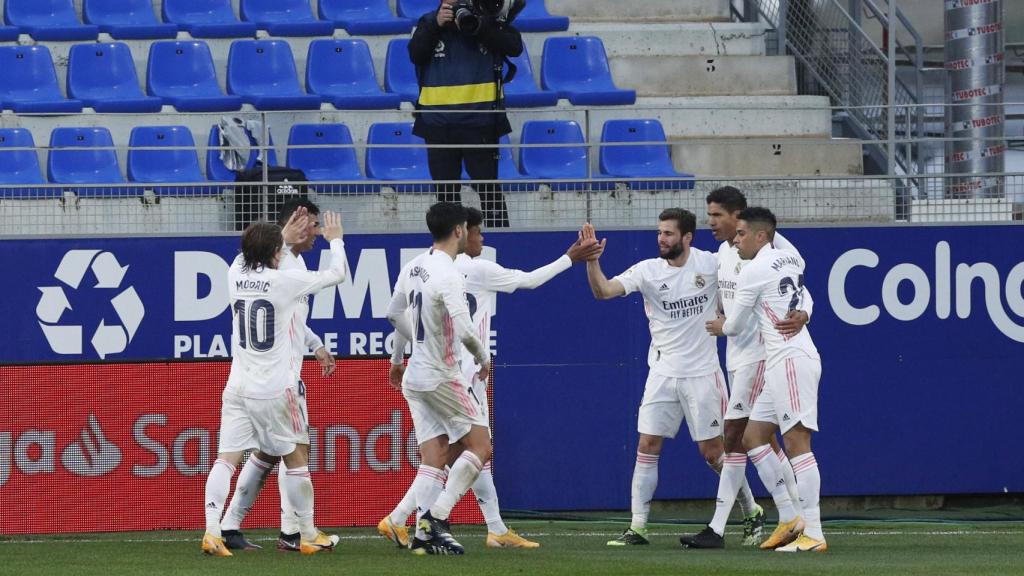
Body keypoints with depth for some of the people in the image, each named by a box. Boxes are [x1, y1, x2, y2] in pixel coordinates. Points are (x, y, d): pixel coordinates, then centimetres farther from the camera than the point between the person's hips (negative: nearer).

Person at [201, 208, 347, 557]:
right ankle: (309, 536, 18)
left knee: (226, 459, -4)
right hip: (274, 389, -4)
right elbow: (337, 274, 4)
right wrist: (335, 240, 21)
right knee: (295, 459, 11)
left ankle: (212, 531, -19)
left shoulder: (236, 275, 3)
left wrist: (283, 238, 38)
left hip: (237, 388, 4)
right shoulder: (285, 281, -10)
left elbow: (248, 256, 30)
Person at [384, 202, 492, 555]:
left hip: (416, 377, 8)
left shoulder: (414, 267, 6)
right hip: (443, 377, -8)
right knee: (480, 447, -1)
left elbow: (395, 314, 18)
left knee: (433, 457, 9)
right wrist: (483, 357, -6)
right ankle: (437, 516, -8)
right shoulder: (448, 275, -20)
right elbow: (465, 330, -25)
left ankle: (425, 534, 4)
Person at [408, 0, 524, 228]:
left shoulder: (487, 19, 1)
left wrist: (480, 27, -21)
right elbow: (415, 54, -7)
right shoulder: (429, 22, 7)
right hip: (439, 122, 3)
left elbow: (515, 46, -11)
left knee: (489, 187, -2)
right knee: (446, 190, 10)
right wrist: (436, 25, -18)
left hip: (480, 121, -3)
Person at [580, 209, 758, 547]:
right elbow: (603, 291, -16)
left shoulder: (711, 264, -7)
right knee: (647, 445, -4)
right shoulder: (648, 271, -5)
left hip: (702, 373, -2)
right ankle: (637, 527, 0)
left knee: (713, 450, 1)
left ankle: (752, 511, 20)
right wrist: (592, 260, -32)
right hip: (663, 374, 2)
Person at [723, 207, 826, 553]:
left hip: (791, 359, -10)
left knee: (797, 440, -13)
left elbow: (735, 327, 0)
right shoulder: (791, 260, 16)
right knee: (753, 436, 12)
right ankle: (790, 518, 9)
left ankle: (813, 534, -19)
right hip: (783, 361, 10)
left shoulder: (754, 271, -8)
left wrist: (721, 326, 22)